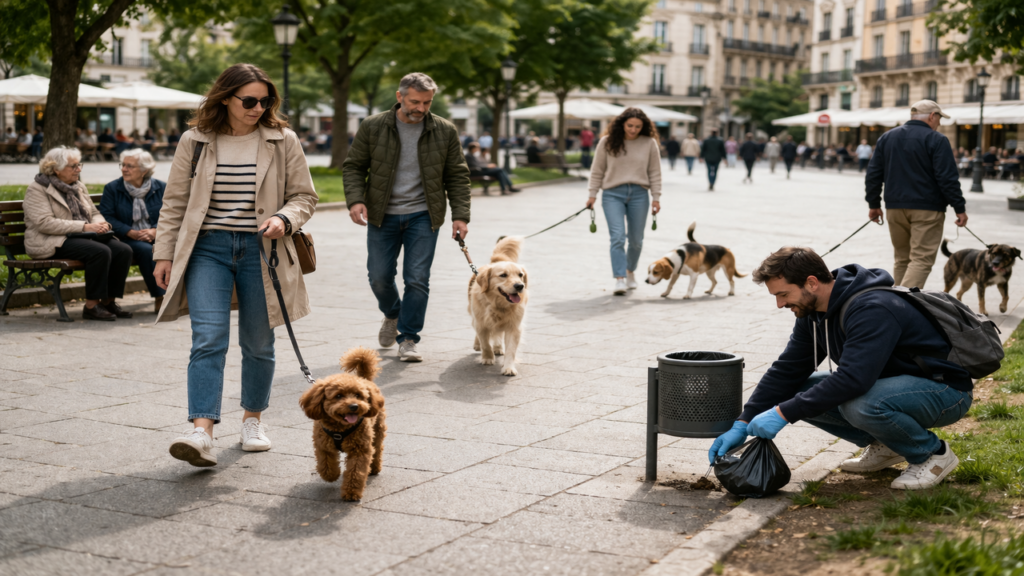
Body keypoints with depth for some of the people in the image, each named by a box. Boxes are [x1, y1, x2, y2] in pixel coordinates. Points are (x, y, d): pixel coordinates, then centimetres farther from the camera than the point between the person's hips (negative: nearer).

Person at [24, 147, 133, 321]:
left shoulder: (78, 186, 18)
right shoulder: (37, 189, -5)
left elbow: (94, 213, 23)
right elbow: (45, 223, -18)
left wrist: (100, 224, -5)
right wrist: (85, 226, -23)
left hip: (81, 236, 8)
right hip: (53, 242, -7)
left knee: (123, 250, -18)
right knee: (101, 252, -33)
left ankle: (109, 301, -10)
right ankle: (91, 306, -24)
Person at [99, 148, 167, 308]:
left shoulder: (160, 187, 9)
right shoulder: (112, 188, 6)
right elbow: (107, 217, -3)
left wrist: (155, 231, -16)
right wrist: (132, 233, -16)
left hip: (156, 236, 2)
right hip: (128, 239, -2)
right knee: (146, 250, -35)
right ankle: (160, 298, -27)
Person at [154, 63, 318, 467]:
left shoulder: (283, 141, 2)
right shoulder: (193, 142, 3)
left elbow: (304, 196, 7)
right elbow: (174, 202, 8)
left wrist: (284, 220, -14)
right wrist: (164, 254, 3)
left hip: (260, 250, 1)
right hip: (208, 248, -1)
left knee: (258, 343, 10)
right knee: (208, 339, -14)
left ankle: (253, 419, 31)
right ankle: (202, 433, -21)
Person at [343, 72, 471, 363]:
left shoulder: (444, 131, -1)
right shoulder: (372, 127, -4)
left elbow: (457, 175, 5)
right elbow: (353, 166, 3)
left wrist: (460, 215, -4)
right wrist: (356, 199, -13)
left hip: (423, 216, 0)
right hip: (382, 216, 1)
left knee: (417, 278, -6)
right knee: (379, 276, 5)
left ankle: (408, 339, 6)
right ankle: (392, 314, 36)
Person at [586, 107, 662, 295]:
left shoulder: (649, 143, 1)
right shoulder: (607, 142, 0)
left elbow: (655, 172, 6)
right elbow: (597, 170, 6)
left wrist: (656, 198, 3)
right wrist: (592, 195, 4)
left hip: (639, 194, 1)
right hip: (613, 194, -1)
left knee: (636, 239, 9)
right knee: (617, 237, -13)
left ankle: (630, 272, 32)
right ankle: (620, 280, -14)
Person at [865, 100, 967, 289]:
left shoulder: (886, 138, 11)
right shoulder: (936, 140, -7)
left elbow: (873, 174, 12)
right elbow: (948, 179, -11)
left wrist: (874, 204, 17)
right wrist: (959, 208, -6)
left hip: (895, 208, 6)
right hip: (927, 209, -6)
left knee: (902, 259, 16)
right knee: (922, 259, -7)